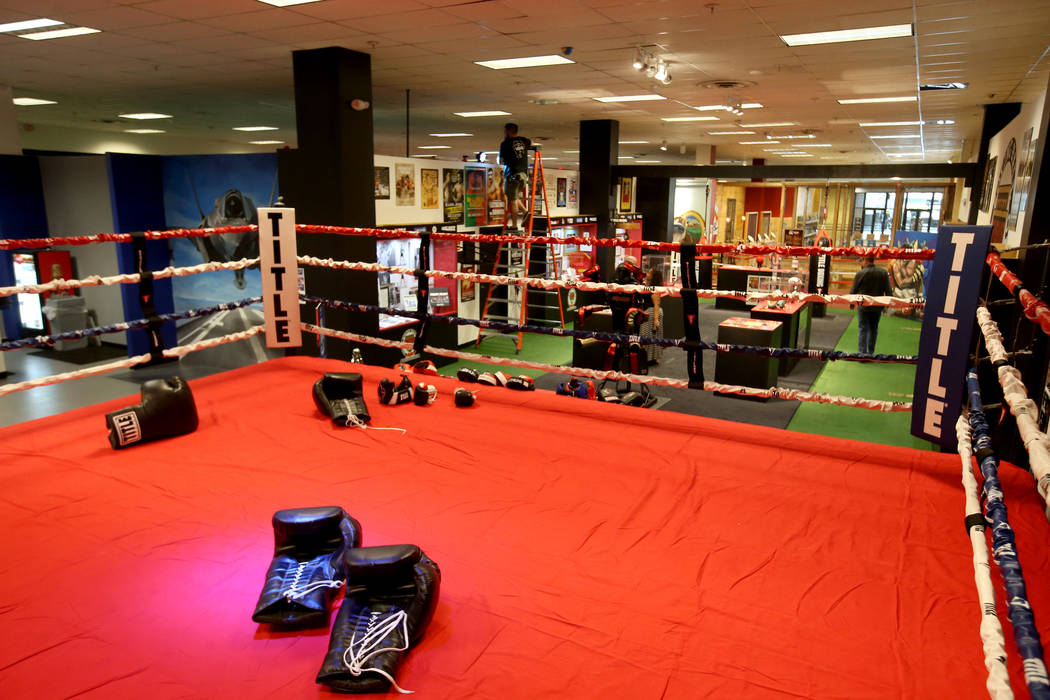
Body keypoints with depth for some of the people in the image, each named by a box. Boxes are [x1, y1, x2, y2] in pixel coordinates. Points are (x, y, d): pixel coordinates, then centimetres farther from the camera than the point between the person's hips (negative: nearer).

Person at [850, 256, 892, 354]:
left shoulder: (861, 273, -12)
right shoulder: (884, 272, 0)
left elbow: (853, 290, -5)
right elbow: (888, 290, 1)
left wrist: (851, 302, 10)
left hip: (863, 306, -4)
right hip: (877, 306, 4)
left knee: (863, 329, 1)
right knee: (873, 329, 15)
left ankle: (862, 352, -7)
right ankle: (871, 352, 23)